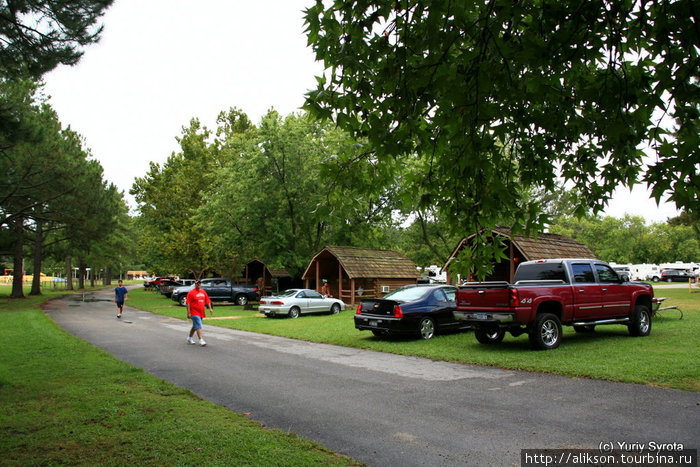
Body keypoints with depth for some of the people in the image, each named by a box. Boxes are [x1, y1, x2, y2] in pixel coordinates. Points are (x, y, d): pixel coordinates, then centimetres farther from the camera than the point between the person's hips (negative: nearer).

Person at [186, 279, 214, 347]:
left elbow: (207, 300, 17)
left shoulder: (203, 291, 12)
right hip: (194, 313, -7)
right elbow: (188, 303, -11)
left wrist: (210, 308, 5)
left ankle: (190, 338, 33)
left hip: (201, 313, 7)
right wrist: (188, 313, -16)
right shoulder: (191, 292, -7)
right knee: (198, 326, -14)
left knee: (195, 326, 18)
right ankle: (201, 340, -16)